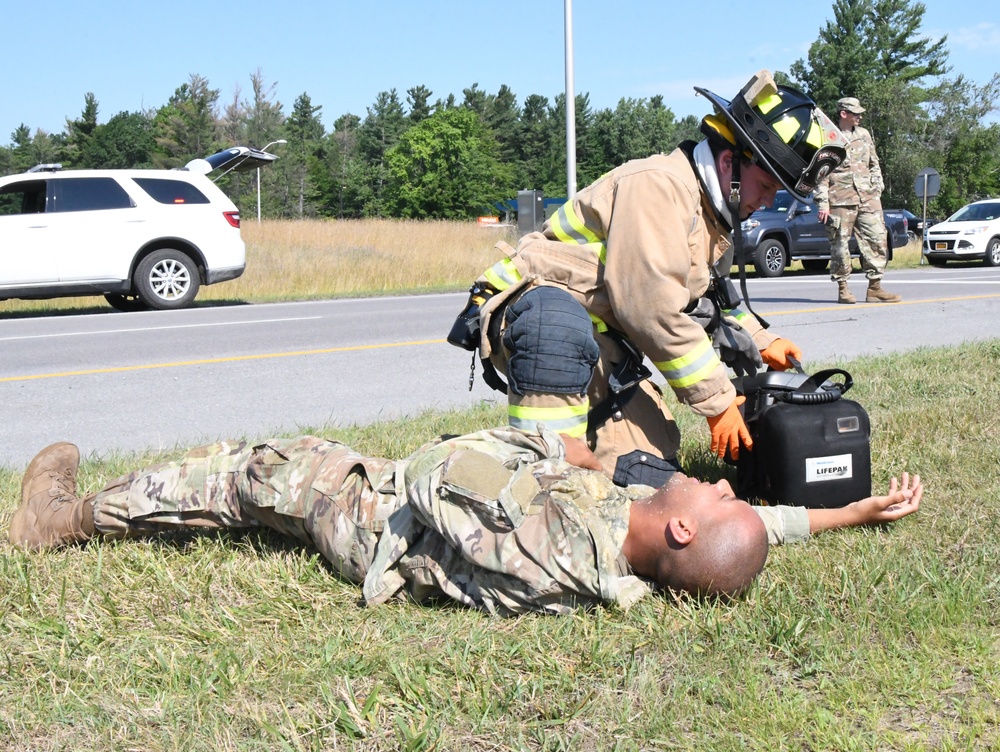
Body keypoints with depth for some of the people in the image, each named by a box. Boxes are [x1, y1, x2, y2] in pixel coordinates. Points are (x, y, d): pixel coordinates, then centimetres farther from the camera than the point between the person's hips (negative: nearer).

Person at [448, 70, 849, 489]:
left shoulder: (710, 214, 14)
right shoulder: (657, 185, -19)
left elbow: (708, 298, 30)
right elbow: (652, 307, -26)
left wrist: (760, 344, 13)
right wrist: (717, 400, -19)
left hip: (602, 349, 9)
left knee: (654, 477, -3)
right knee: (560, 325, -44)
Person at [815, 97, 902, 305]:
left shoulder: (864, 135, 15)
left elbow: (874, 164, 22)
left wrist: (877, 190, 13)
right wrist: (822, 203, -10)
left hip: (867, 198, 5)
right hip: (840, 200, -5)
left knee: (877, 238, 0)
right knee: (840, 243, -1)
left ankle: (875, 288, 5)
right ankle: (843, 289, 8)